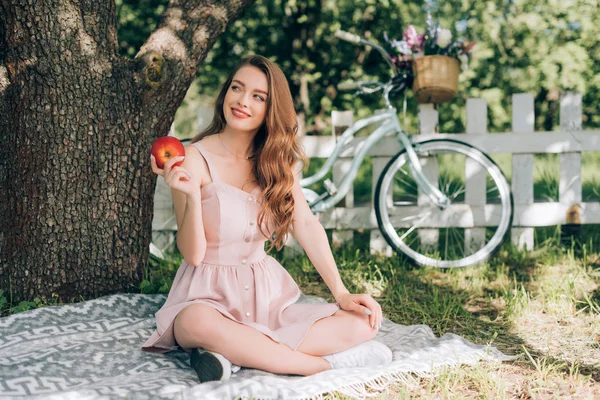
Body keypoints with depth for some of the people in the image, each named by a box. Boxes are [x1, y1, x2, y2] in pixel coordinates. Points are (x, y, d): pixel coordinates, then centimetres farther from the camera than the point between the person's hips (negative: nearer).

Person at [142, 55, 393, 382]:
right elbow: (192, 254, -13)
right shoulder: (195, 159, -10)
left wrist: (341, 294, -7)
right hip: (210, 296, -5)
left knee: (362, 323, -15)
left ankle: (237, 354, -22)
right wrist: (191, 195, -30)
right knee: (199, 325, -42)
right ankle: (328, 363, -30)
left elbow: (307, 226, 0)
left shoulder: (279, 161, 6)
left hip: (266, 293, 5)